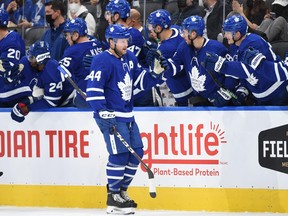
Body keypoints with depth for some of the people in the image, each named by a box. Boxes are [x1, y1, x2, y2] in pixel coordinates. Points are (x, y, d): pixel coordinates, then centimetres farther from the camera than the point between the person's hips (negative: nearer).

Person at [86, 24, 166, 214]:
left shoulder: (130, 58, 11)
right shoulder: (103, 61, -14)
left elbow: (141, 80, 17)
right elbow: (93, 89, -20)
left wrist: (156, 72, -1)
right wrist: (103, 112, -26)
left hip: (127, 115, 9)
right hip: (111, 116, -9)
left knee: (136, 153, 9)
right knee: (120, 154, -12)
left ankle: (122, 191, 22)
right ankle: (113, 198, -3)